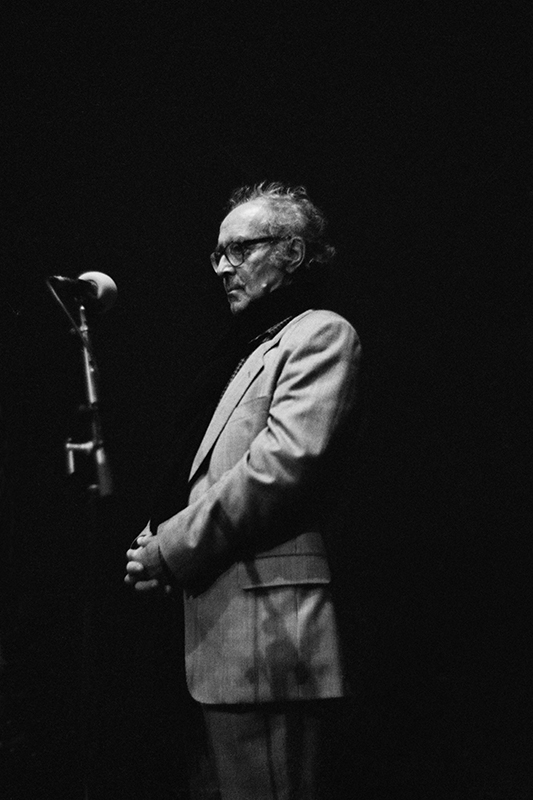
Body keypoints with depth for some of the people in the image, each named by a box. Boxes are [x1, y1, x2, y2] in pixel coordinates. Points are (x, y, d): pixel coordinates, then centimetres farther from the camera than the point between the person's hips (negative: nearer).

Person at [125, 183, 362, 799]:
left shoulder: (320, 334, -3)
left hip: (266, 626, -9)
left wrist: (173, 547, -13)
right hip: (220, 624, 10)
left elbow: (286, 461, -17)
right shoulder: (250, 347, 25)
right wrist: (161, 535, 6)